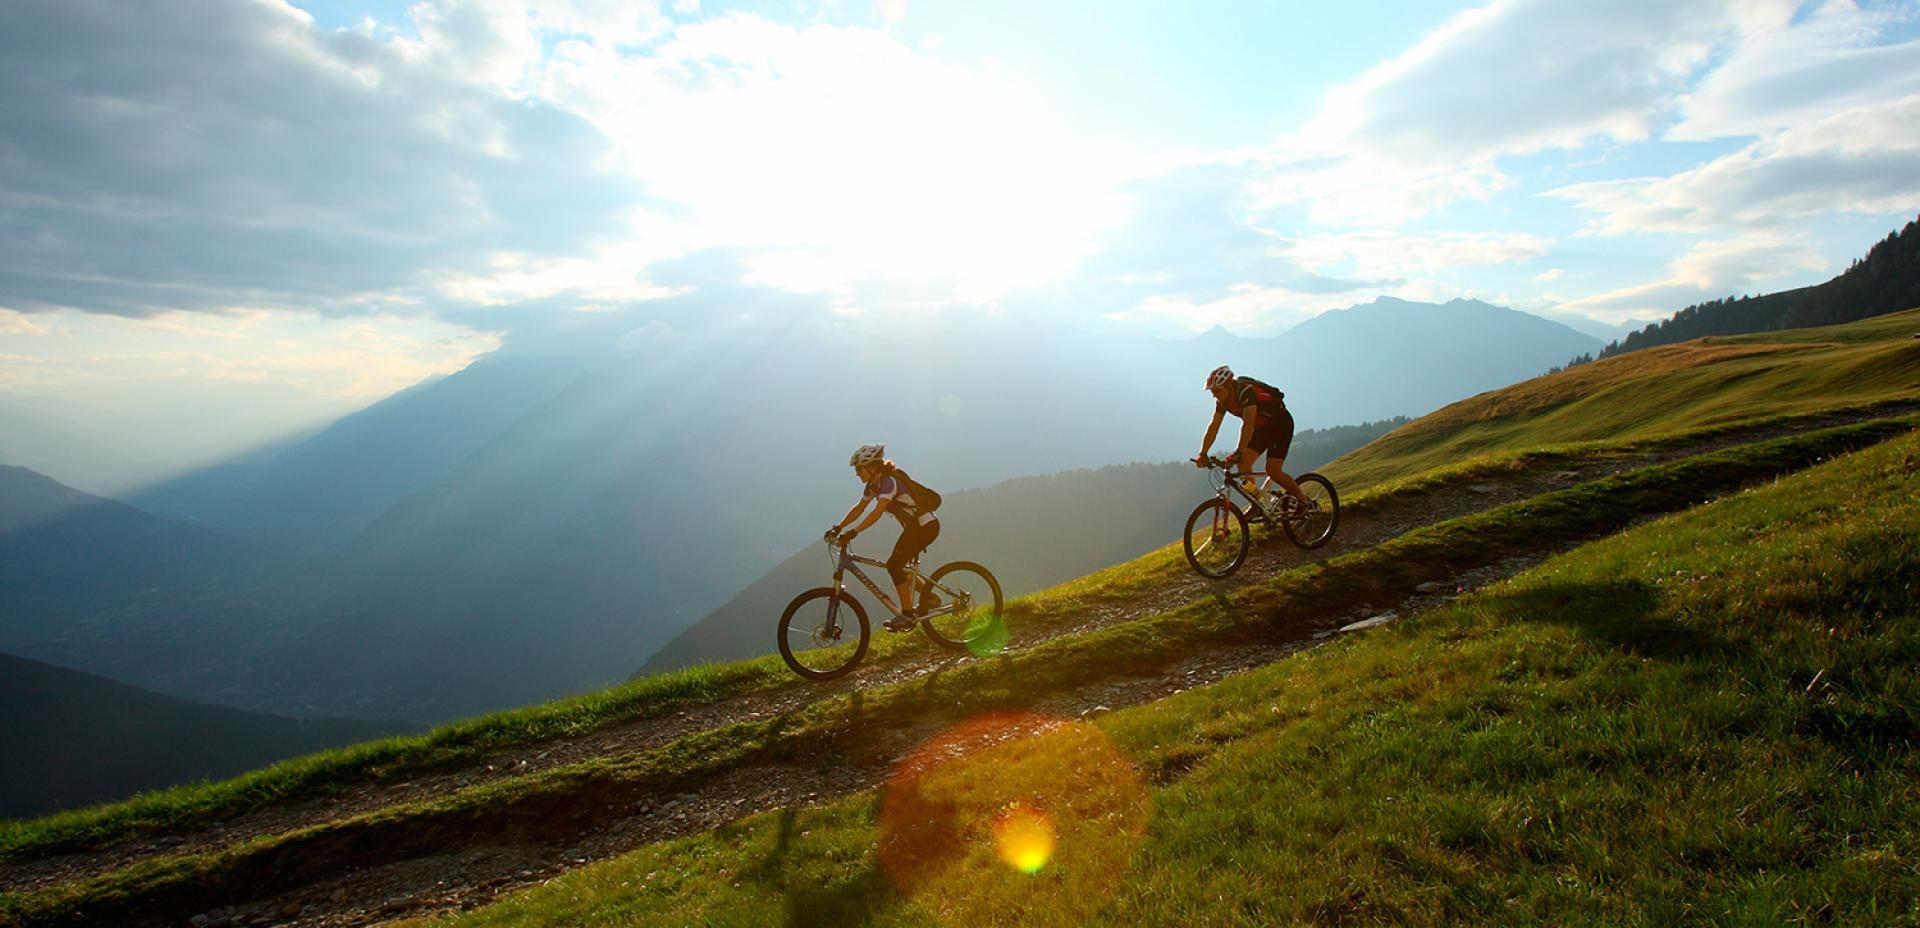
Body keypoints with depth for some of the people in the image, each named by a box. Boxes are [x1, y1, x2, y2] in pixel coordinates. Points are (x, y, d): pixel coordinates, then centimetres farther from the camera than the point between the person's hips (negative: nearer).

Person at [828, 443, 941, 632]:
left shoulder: (889, 481, -22)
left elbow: (877, 512, -32)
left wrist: (854, 532, -36)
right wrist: (838, 528, 1)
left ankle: (908, 614, -7)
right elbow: (858, 509, 10)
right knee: (896, 565, 9)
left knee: (894, 565, -14)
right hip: (913, 527, 10)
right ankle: (929, 597, 21)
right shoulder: (873, 485, 6)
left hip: (926, 526, -10)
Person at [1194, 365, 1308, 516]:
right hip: (1262, 427, 8)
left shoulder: (1246, 391, -33)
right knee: (1243, 464, -8)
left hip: (1281, 424, -8)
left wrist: (1239, 452, -51)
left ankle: (1304, 502, 0)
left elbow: (1248, 424, -43)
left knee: (1272, 471, -17)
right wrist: (1202, 454, -18)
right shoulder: (1222, 400, -8)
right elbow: (1213, 427, -9)